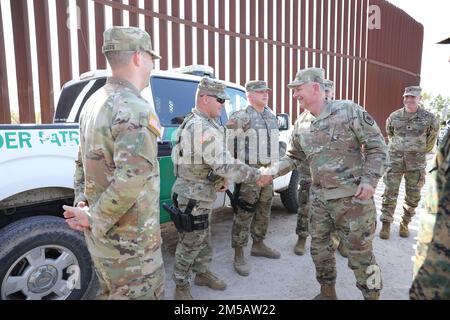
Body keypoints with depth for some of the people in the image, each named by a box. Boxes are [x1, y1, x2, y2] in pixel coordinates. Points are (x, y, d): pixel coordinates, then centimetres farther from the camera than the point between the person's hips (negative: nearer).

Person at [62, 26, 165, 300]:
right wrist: (93, 219, -19)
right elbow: (132, 178, -33)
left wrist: (81, 203, 6)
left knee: (111, 292, 27)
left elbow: (83, 161, 13)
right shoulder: (135, 109, -22)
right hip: (130, 240, -9)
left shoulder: (95, 101, 7)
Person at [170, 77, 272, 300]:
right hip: (193, 196, -10)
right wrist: (258, 176, -21)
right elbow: (225, 164, -29)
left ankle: (202, 273, 39)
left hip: (198, 193, 10)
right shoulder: (204, 128, -25)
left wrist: (220, 179, 8)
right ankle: (181, 286, 23)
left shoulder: (193, 122, 11)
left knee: (203, 239, 22)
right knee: (190, 243, 5)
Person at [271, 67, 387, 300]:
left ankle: (372, 294, 31)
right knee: (319, 248, 15)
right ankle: (327, 292, 37)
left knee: (359, 252, 6)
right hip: (318, 198, 6)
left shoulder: (349, 111, -10)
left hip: (352, 197, -5)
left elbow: (376, 146, -6)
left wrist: (370, 180, -15)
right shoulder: (300, 124, 5)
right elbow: (294, 157, 14)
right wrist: (275, 170, -2)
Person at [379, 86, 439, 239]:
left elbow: (432, 137, 13)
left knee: (413, 195, 8)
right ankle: (386, 224, 8)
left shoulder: (429, 118, -4)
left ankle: (405, 223, 25)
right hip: (395, 161, 0)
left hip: (416, 163, 0)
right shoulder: (394, 116, 0)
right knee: (390, 193, -1)